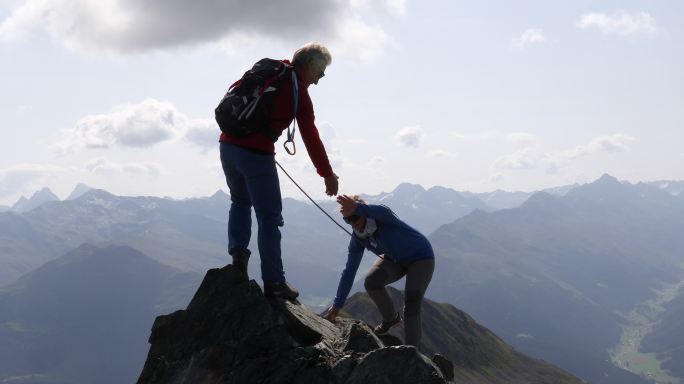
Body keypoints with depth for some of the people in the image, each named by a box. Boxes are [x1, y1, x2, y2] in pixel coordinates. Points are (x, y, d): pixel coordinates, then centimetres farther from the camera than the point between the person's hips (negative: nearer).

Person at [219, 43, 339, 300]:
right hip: (256, 154, -7)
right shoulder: (298, 90, -4)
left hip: (227, 145, 7)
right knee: (269, 218, 2)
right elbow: (310, 136, -5)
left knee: (240, 201, 28)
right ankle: (273, 282, 4)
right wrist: (328, 175, 0)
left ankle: (238, 253, 13)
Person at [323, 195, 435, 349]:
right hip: (395, 259, 6)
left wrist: (356, 208, -78)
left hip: (421, 258, -6)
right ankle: (391, 318, 7)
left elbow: (384, 212, -59)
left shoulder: (381, 217, -31)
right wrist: (337, 305, -11)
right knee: (371, 282, -20)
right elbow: (349, 271, -9)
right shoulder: (357, 239, -13)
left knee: (411, 307, -20)